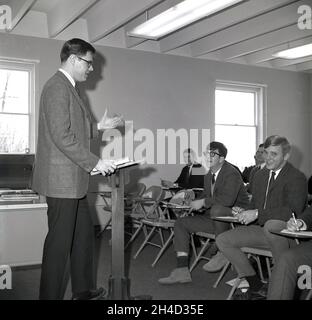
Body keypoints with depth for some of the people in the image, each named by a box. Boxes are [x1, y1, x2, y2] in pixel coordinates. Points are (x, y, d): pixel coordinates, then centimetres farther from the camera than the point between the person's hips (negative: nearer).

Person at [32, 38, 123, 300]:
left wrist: (98, 127, 15)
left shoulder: (67, 87, 17)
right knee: (60, 240, -1)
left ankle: (83, 289, 31)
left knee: (84, 233, 17)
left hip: (73, 180, 11)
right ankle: (50, 295, 13)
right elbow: (62, 136, -22)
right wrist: (95, 162, -19)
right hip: (61, 180, -11)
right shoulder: (58, 87, -15)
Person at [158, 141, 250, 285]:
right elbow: (206, 196, 23)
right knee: (181, 223, -1)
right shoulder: (209, 176, 12)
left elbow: (227, 199, -31)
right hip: (215, 218, 9)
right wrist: (193, 203, 3)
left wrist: (203, 202, -23)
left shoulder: (231, 173, -16)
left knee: (216, 209, -40)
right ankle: (182, 271, -6)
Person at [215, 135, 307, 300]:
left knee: (270, 225, -41)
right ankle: (256, 287, 1)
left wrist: (258, 214, -28)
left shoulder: (297, 177, -10)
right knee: (222, 240, -4)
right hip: (261, 229, 8)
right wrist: (245, 213, -2)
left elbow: (293, 210, -24)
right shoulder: (260, 175, 14)